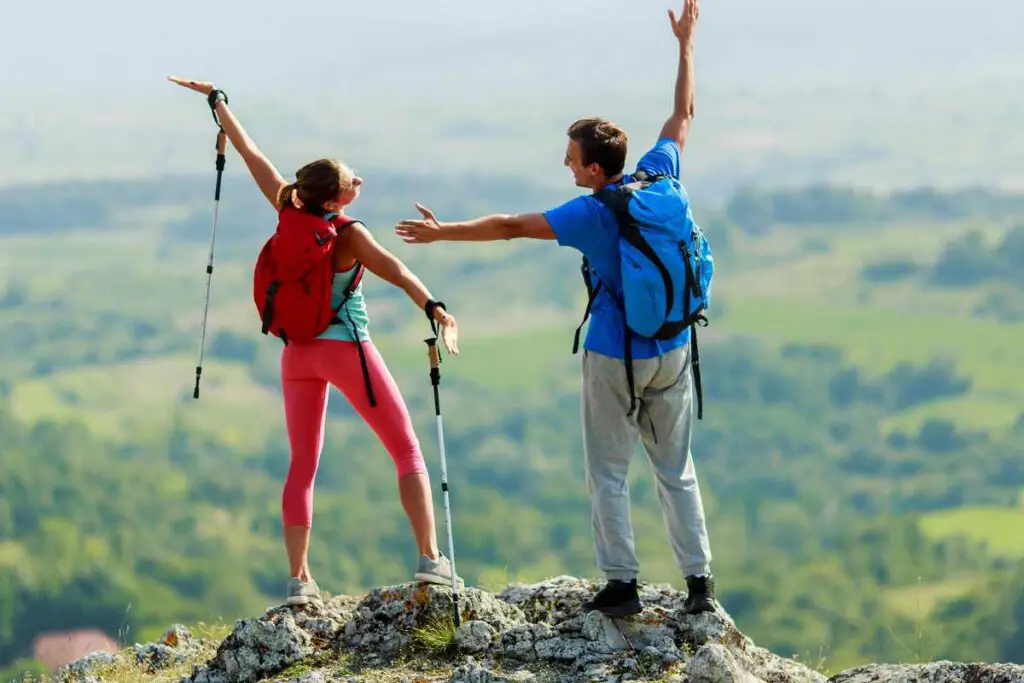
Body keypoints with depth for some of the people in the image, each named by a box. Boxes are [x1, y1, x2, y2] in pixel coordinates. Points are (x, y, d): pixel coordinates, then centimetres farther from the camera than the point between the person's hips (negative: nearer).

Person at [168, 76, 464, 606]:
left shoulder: (290, 214, -2)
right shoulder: (349, 234, -15)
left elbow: (251, 154, 7)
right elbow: (395, 271, -31)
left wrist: (217, 102, 17)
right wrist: (433, 308, -44)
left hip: (298, 354, 5)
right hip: (347, 349, -5)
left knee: (302, 465, 11)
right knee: (407, 451, 2)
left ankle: (298, 579, 3)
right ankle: (430, 560, -8)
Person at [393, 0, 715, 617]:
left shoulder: (592, 213, -17)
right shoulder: (659, 177, -4)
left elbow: (511, 226, -14)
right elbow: (683, 115, 11)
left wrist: (443, 232, -6)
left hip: (616, 358, -5)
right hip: (673, 355, 5)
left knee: (608, 473, 7)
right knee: (677, 470, 12)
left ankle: (622, 583, 4)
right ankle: (700, 581, 8)